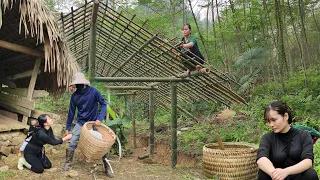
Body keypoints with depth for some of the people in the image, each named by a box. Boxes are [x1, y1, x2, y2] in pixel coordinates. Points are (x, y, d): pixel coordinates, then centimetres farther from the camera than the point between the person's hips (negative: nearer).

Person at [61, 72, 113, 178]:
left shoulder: (93, 92, -16)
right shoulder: (74, 96, -6)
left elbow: (103, 104, -10)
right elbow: (71, 112, 2)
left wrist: (100, 118, -22)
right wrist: (67, 128, 6)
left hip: (94, 123, -2)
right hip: (80, 123, 2)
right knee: (71, 143, -6)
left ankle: (107, 168, 13)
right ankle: (68, 165, 13)